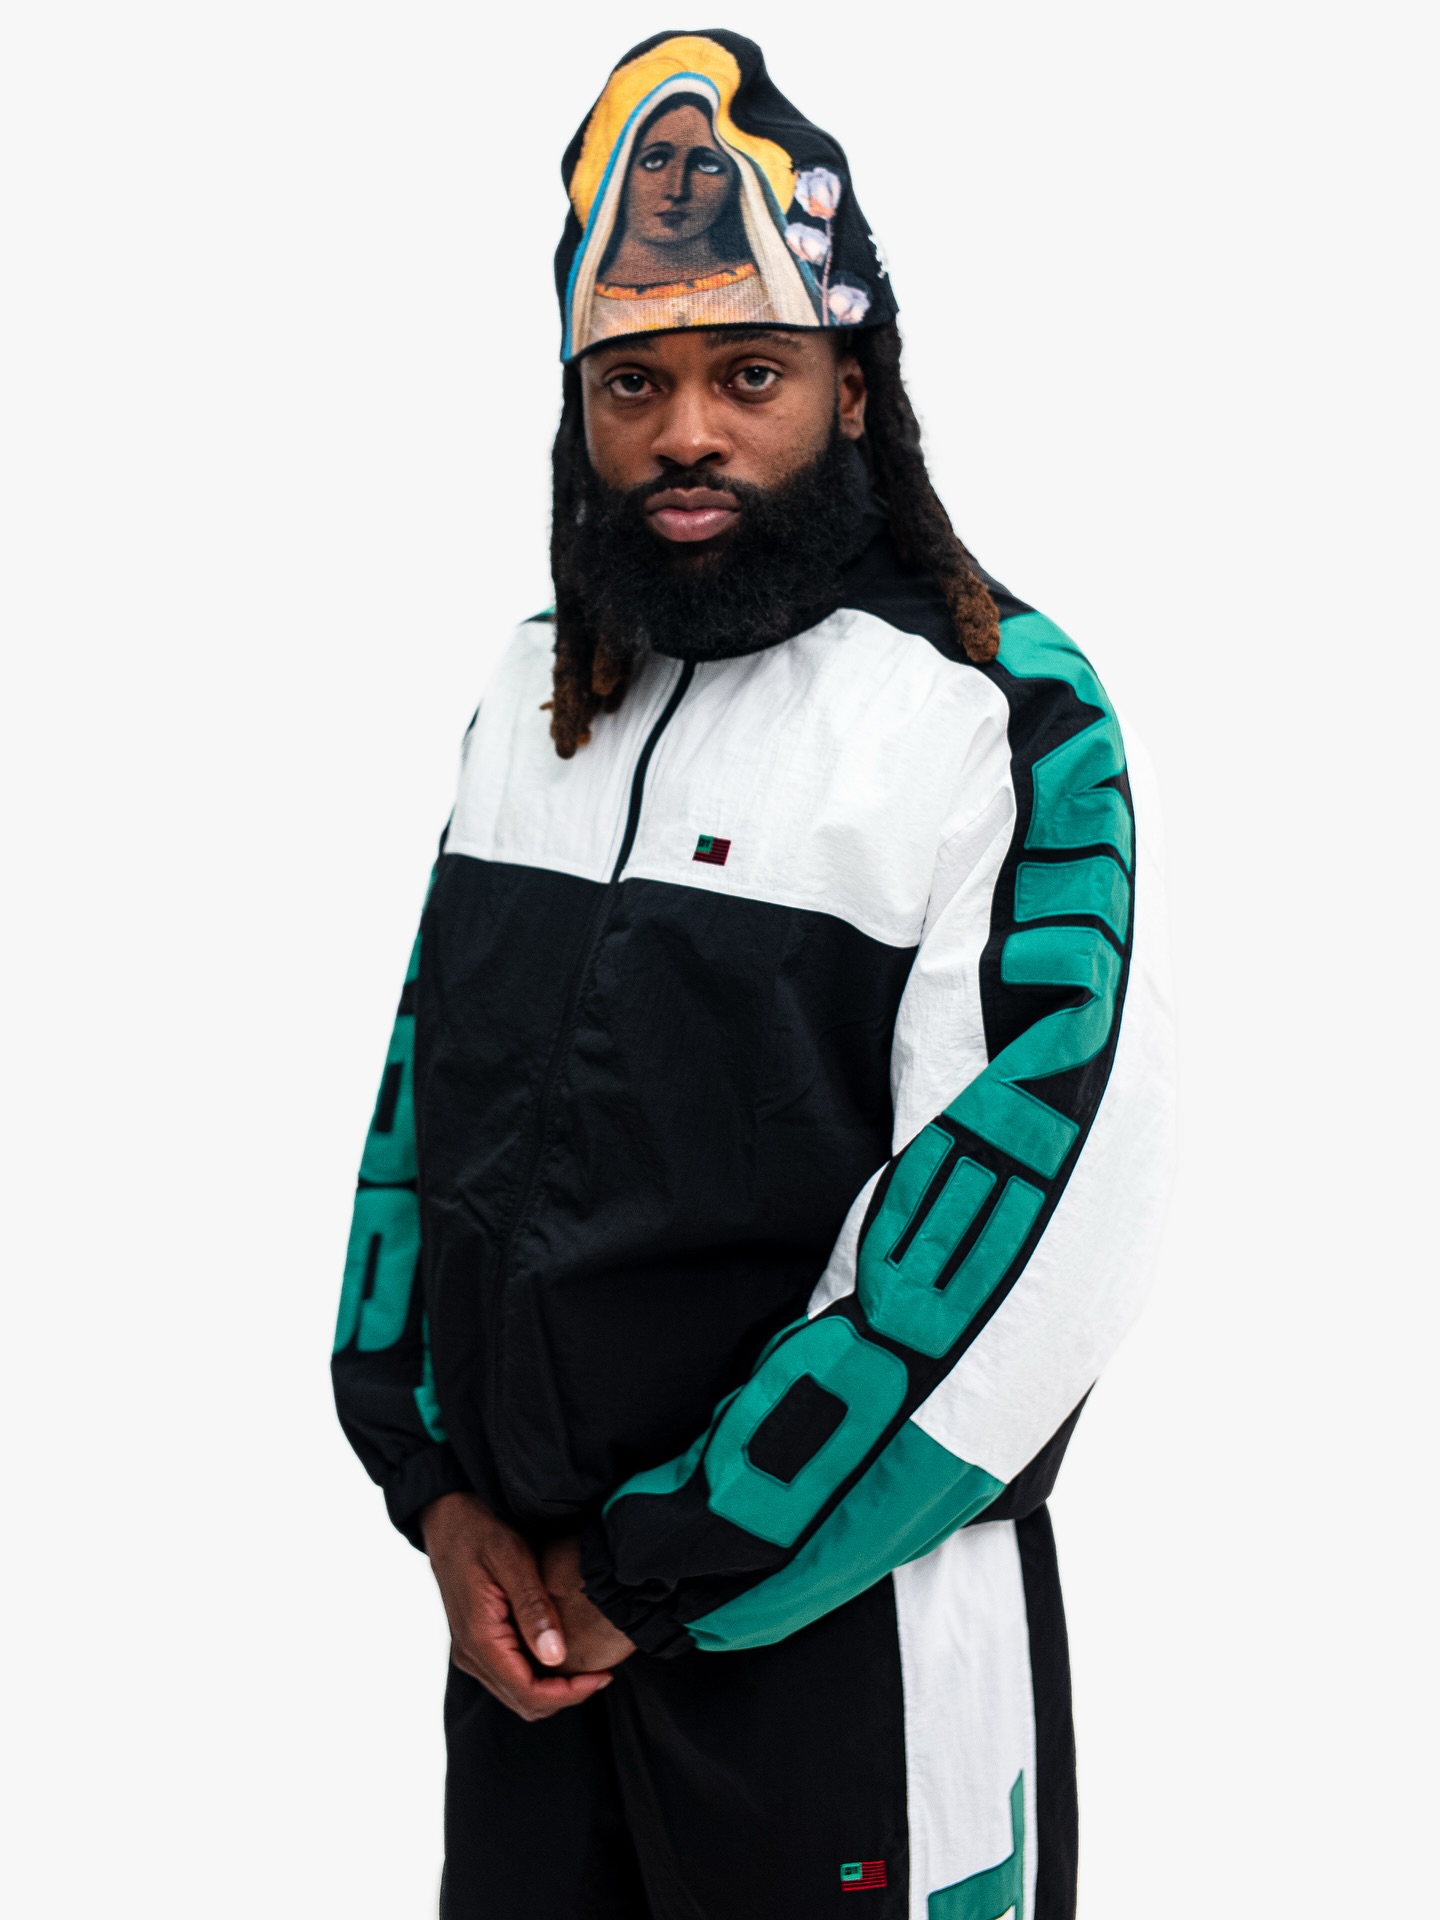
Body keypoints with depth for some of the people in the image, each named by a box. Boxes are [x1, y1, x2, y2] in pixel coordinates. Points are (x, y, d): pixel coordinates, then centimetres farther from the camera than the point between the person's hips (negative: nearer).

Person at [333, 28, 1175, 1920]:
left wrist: (661, 1567, -13)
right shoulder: (532, 695, 6)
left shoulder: (1010, 719, -13)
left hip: (836, 1618, -5)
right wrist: (438, 1484, -1)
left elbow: (1030, 1236, -19)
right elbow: (427, 1080, 9)